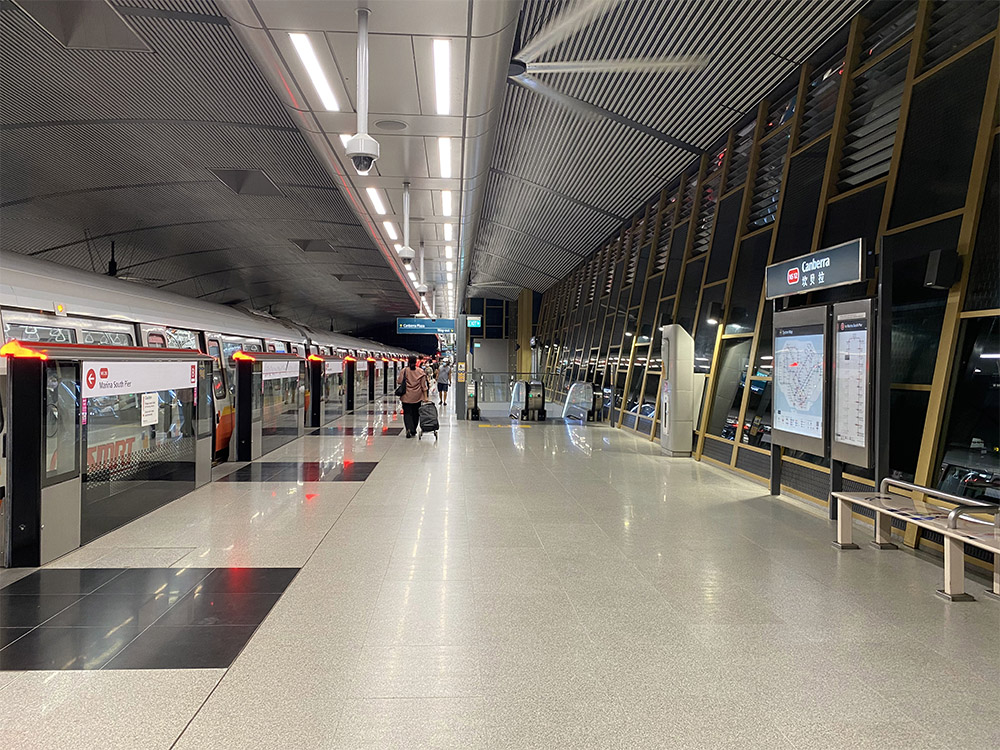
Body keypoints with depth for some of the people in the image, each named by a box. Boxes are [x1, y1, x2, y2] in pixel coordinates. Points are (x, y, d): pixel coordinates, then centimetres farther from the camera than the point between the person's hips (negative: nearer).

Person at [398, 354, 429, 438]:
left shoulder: (403, 371, -8)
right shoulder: (421, 371, -4)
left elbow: (399, 382, -6)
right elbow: (424, 385, -3)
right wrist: (425, 396, 1)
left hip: (406, 397, -2)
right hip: (417, 397, 2)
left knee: (407, 413, 3)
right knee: (415, 413, 15)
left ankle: (409, 429, -17)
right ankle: (413, 431, 23)